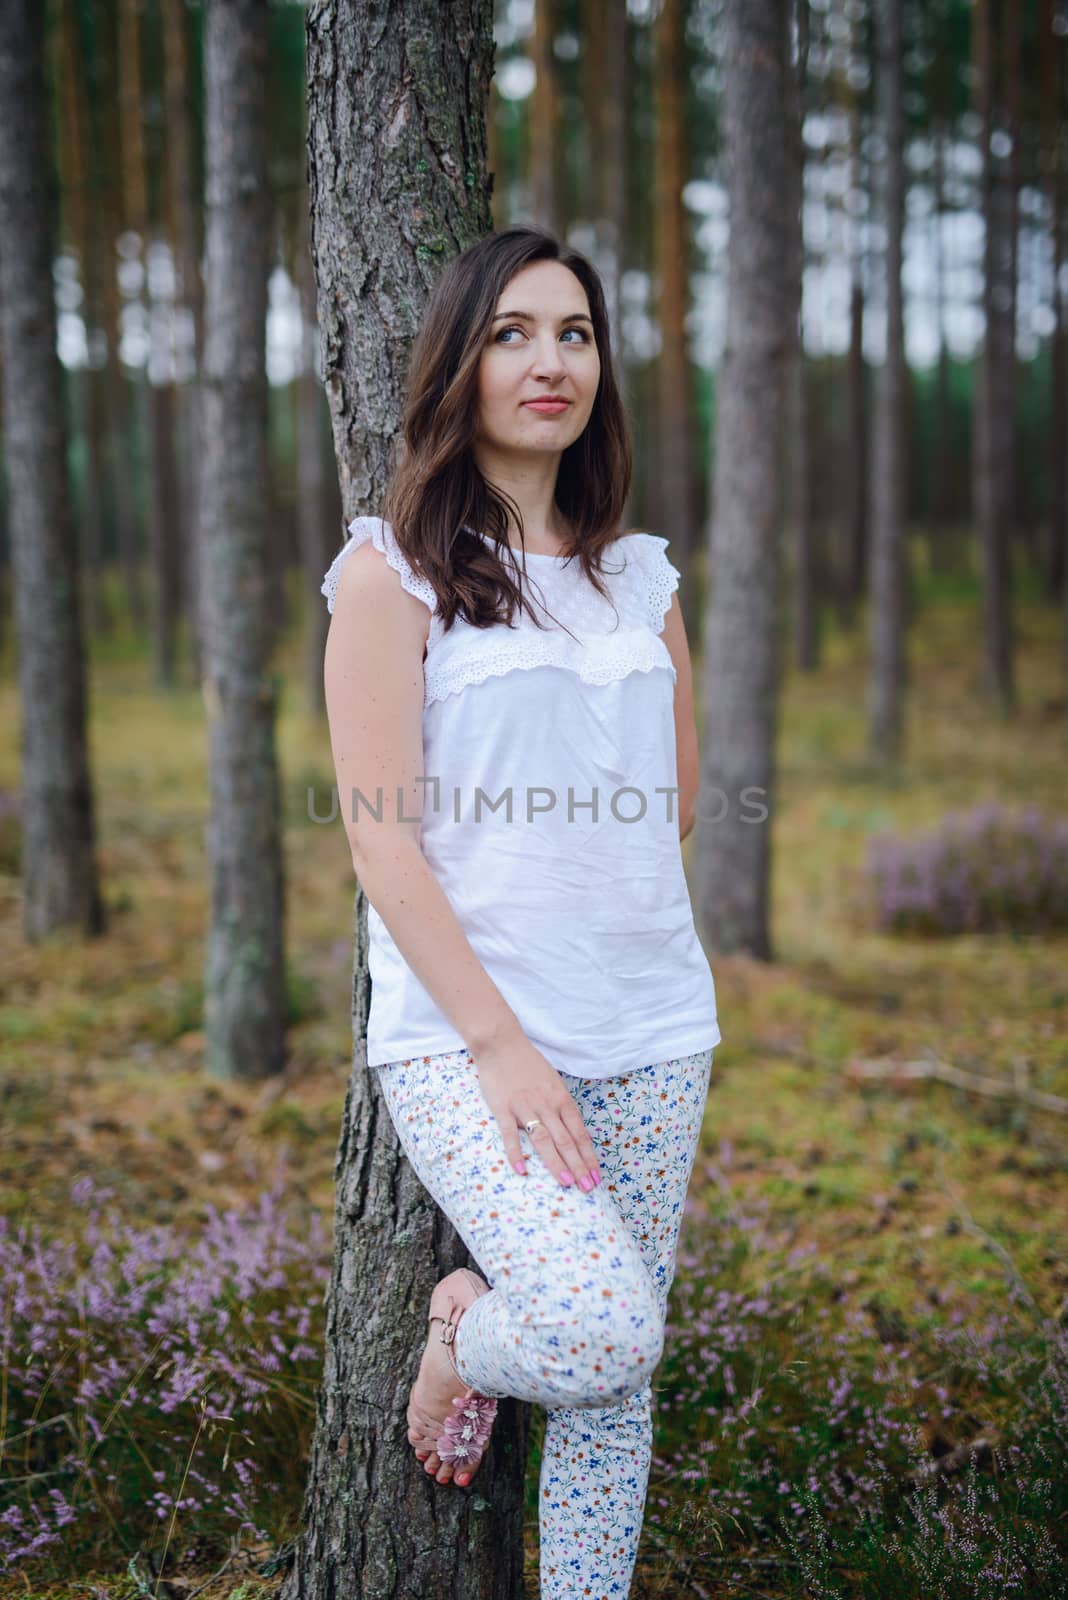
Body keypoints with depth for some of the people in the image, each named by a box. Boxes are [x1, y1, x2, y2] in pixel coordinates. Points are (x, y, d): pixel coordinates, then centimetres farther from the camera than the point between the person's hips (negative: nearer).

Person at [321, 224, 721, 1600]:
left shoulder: (641, 576, 12)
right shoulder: (390, 568, -3)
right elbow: (381, 833, -9)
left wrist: (573, 875, 8)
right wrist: (498, 1039, -14)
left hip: (650, 1032, 5)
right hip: (460, 1031, -4)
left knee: (615, 1379, 6)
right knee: (603, 1327, -20)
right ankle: (458, 1338, 12)